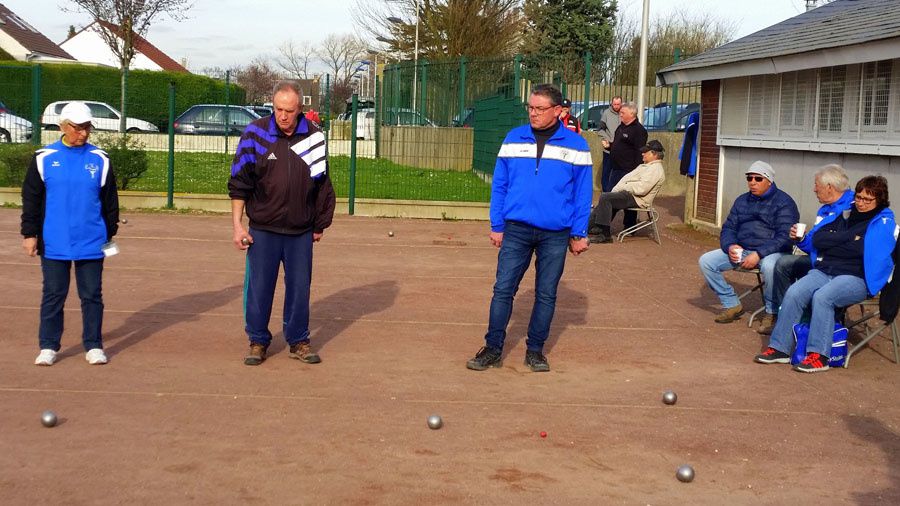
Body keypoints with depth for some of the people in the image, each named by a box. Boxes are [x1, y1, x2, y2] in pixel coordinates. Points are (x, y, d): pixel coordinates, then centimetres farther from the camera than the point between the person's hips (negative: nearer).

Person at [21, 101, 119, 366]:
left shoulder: (100, 159, 5)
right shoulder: (44, 158, 2)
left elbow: (110, 201, 10)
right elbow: (31, 199, 4)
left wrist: (109, 234, 9)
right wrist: (30, 234, 0)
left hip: (91, 243, 1)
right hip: (54, 243, -1)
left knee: (92, 295, 5)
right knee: (53, 294, 5)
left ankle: (94, 346, 14)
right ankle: (48, 347, 14)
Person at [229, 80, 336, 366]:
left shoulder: (313, 137, 0)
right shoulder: (256, 134, -5)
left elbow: (322, 185, 9)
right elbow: (239, 184, -1)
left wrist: (319, 225, 11)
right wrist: (237, 225, -5)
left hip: (301, 232, 1)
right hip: (263, 230, -1)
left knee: (299, 288, 8)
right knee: (258, 288, 4)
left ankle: (298, 342, 22)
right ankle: (258, 341, 20)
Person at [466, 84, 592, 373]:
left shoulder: (575, 145, -1)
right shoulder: (514, 139, 3)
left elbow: (582, 193, 2)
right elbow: (499, 185, 6)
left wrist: (578, 234, 0)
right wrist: (497, 226, 3)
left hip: (556, 234, -1)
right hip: (516, 229, 1)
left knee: (546, 294, 8)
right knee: (503, 289, -1)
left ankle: (535, 351, 20)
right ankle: (493, 349, 9)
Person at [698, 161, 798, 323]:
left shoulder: (784, 202, -6)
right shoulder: (742, 201, 16)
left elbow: (784, 237, -16)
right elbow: (728, 228, 15)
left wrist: (758, 254, -26)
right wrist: (730, 246, -9)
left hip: (771, 251, -6)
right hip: (741, 249, 6)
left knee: (769, 266, -41)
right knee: (706, 261, -10)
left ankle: (772, 312, -18)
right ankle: (731, 304, 0)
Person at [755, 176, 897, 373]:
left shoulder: (884, 224, 1)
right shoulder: (842, 215, 18)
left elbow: (863, 250, -13)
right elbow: (817, 240, 12)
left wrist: (832, 244, -4)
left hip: (855, 278, -5)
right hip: (823, 271, 5)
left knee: (822, 296, -33)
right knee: (793, 293, -21)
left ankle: (818, 356, -31)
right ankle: (780, 349, -18)